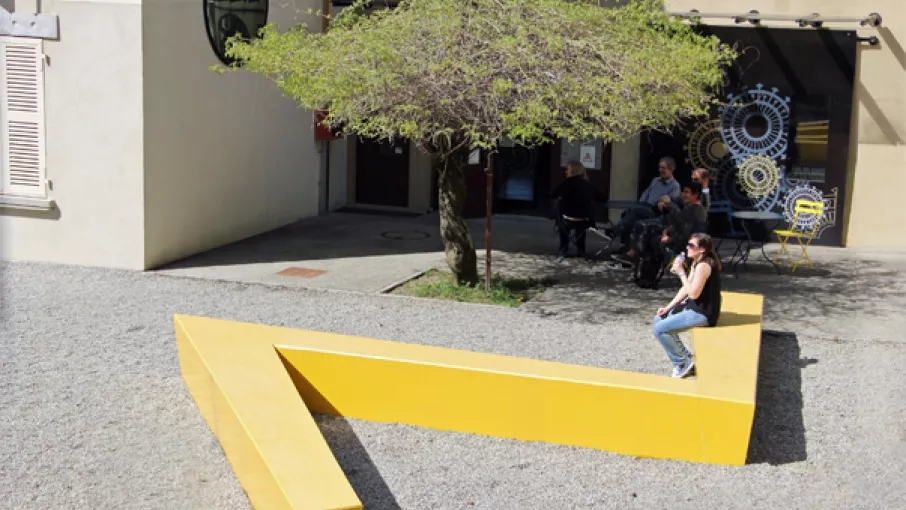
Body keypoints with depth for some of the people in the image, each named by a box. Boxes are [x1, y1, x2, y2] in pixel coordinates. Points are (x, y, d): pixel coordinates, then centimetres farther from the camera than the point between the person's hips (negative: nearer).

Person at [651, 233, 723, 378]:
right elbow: (686, 289, 11)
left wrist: (681, 272, -22)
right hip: (694, 307, 11)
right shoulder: (696, 262, 8)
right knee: (659, 319, 16)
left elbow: (693, 293, -26)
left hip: (703, 313, -11)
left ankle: (683, 363, 2)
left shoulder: (704, 265, -23)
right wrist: (668, 307, 6)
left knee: (659, 329, -15)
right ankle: (685, 356, 19)